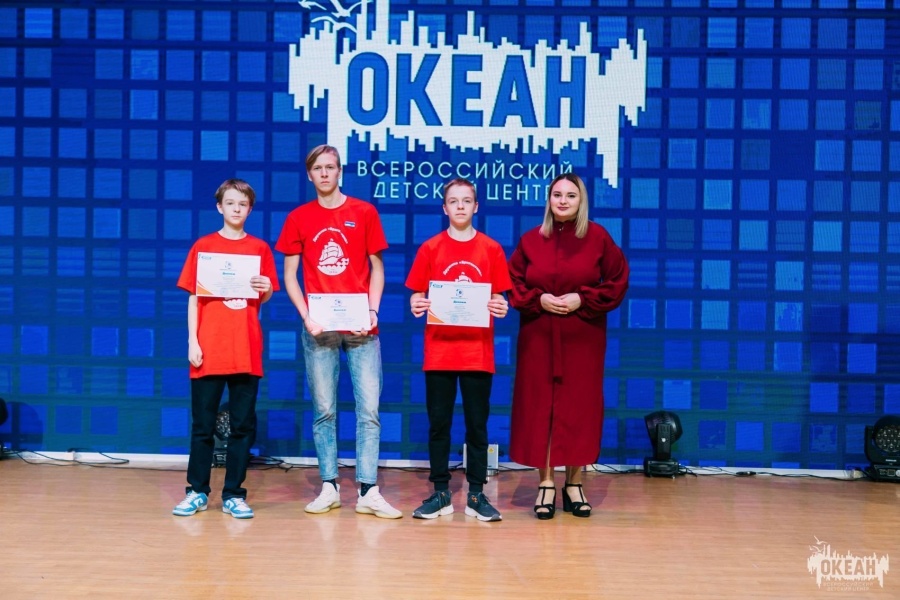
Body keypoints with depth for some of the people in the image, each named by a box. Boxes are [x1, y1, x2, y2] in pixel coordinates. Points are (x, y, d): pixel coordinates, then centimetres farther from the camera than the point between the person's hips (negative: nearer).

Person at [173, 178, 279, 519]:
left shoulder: (260, 249, 8)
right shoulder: (202, 247, 4)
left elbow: (265, 298, 12)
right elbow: (194, 297, 2)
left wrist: (266, 289, -12)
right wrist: (192, 342, -5)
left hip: (246, 351, 1)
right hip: (209, 349, -1)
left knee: (243, 425, 4)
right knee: (202, 425, 5)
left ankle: (233, 494, 12)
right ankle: (197, 491, 15)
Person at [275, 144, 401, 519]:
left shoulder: (364, 213, 6)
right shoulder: (299, 218, 8)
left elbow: (376, 267, 8)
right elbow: (289, 274, 8)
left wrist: (372, 310, -6)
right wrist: (306, 315, -6)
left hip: (360, 327, -1)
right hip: (319, 328, 1)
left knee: (369, 409, -3)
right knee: (324, 410, 5)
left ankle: (368, 492, 1)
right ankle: (329, 488, 14)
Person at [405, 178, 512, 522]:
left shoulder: (491, 250, 4)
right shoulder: (430, 248, 4)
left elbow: (498, 298, 7)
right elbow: (417, 295, 5)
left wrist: (500, 308, -14)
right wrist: (416, 305, -16)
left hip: (477, 352, 0)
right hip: (439, 350, 0)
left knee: (477, 424, 5)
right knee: (439, 423, 5)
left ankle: (476, 495, 13)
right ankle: (440, 494, 14)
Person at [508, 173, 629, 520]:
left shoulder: (598, 238, 0)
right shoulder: (530, 240, 3)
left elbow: (618, 281, 1)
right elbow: (513, 283, 8)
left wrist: (583, 299, -11)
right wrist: (538, 299, -10)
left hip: (583, 338, -1)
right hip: (539, 337, 1)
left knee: (579, 408, 2)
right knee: (540, 407, 1)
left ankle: (574, 485, 14)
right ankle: (546, 484, 9)